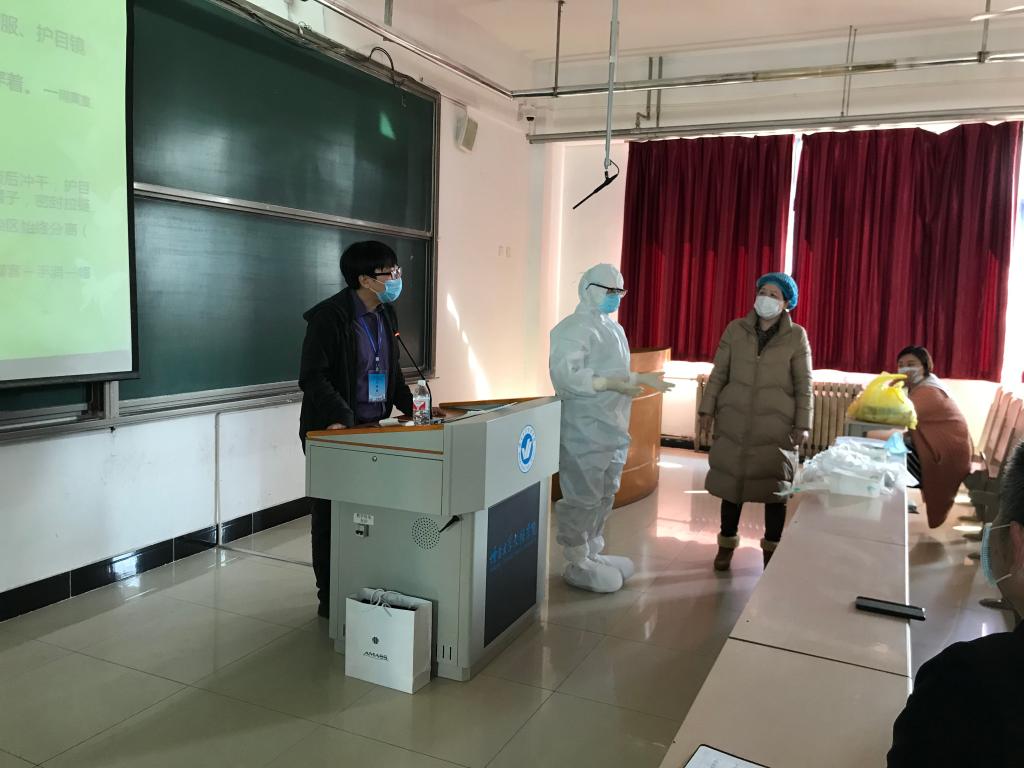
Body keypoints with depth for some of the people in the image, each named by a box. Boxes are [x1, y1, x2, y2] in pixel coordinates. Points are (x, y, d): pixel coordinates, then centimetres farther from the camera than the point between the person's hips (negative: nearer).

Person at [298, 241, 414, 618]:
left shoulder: (385, 316, 11)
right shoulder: (329, 316, -13)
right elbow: (312, 376, -18)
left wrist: (413, 406, 7)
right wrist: (340, 416, -30)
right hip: (334, 432, -7)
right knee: (331, 516, 5)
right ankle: (330, 598, 18)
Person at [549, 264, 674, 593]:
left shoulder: (613, 328, 17)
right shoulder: (574, 328, -12)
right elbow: (565, 375, -24)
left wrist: (642, 378, 15)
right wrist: (610, 384, -32)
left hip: (612, 427, 10)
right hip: (585, 430, -10)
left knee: (605, 495, 16)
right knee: (582, 498, -3)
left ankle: (593, 554, 29)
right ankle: (577, 564, 9)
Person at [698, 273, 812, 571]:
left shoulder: (796, 336, -1)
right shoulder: (735, 329, 3)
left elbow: (804, 385, 0)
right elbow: (718, 373, 5)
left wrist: (802, 425, -5)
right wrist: (708, 409, 1)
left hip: (776, 423, -1)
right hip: (734, 419, 1)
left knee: (774, 485, 6)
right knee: (731, 480, 7)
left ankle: (771, 551, 22)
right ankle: (726, 544, 23)